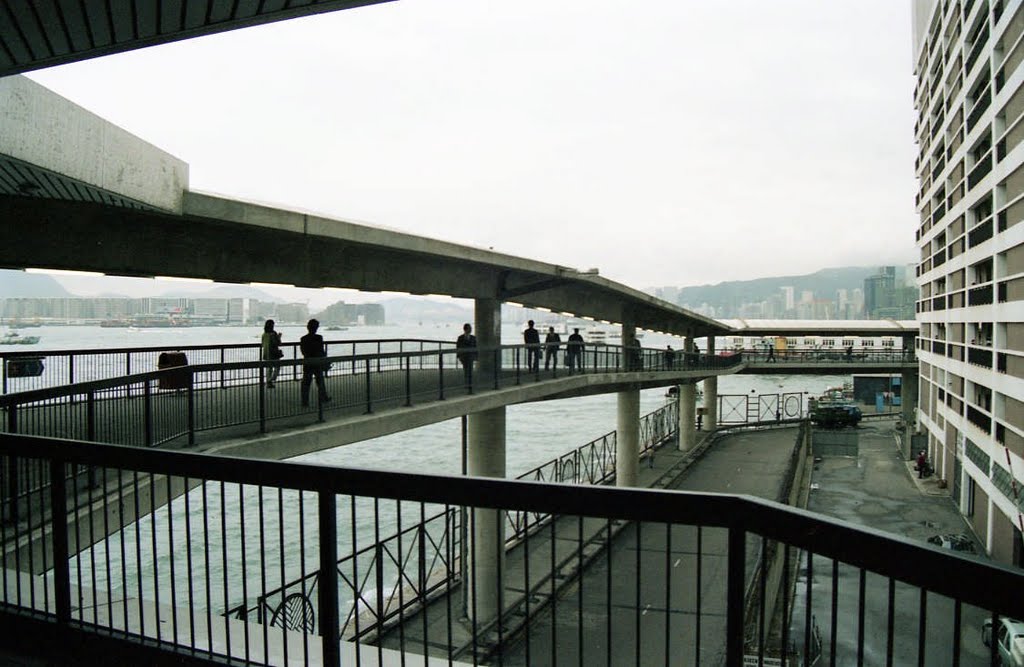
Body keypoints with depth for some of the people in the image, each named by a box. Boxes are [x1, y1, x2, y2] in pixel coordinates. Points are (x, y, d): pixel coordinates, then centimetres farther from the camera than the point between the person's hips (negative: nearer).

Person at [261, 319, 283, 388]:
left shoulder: (264, 334, 3)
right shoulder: (273, 334, -15)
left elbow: (262, 345, 9)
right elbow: (278, 344, -12)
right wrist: (279, 337, 4)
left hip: (266, 354, 6)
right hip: (273, 354, -6)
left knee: (269, 368, 13)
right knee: (277, 367, 6)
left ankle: (268, 383, 14)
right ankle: (271, 380, -9)